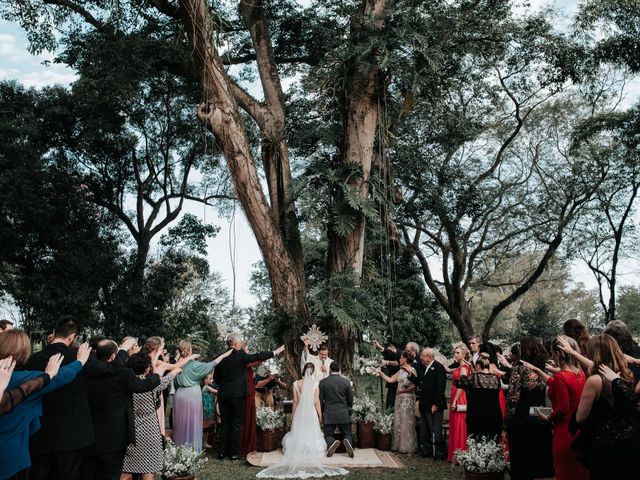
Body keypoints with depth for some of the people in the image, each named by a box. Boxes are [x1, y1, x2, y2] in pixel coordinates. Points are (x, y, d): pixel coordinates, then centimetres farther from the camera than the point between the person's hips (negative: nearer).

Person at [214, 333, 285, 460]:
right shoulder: (240, 355, -11)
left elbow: (216, 377, 10)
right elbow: (258, 356, -5)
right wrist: (275, 352, 6)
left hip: (223, 394, 5)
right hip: (237, 394, -4)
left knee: (224, 423, 11)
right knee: (236, 423, 3)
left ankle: (223, 451, 15)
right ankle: (235, 452, 6)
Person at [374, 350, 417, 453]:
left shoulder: (412, 370, -11)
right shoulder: (401, 370, 12)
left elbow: (413, 386, -16)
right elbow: (390, 380, 12)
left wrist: (402, 391, -10)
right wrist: (380, 373, 8)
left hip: (407, 398, -8)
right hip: (399, 398, 8)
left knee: (406, 422, 0)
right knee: (398, 421, 10)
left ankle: (407, 447, 11)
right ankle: (399, 445, 20)